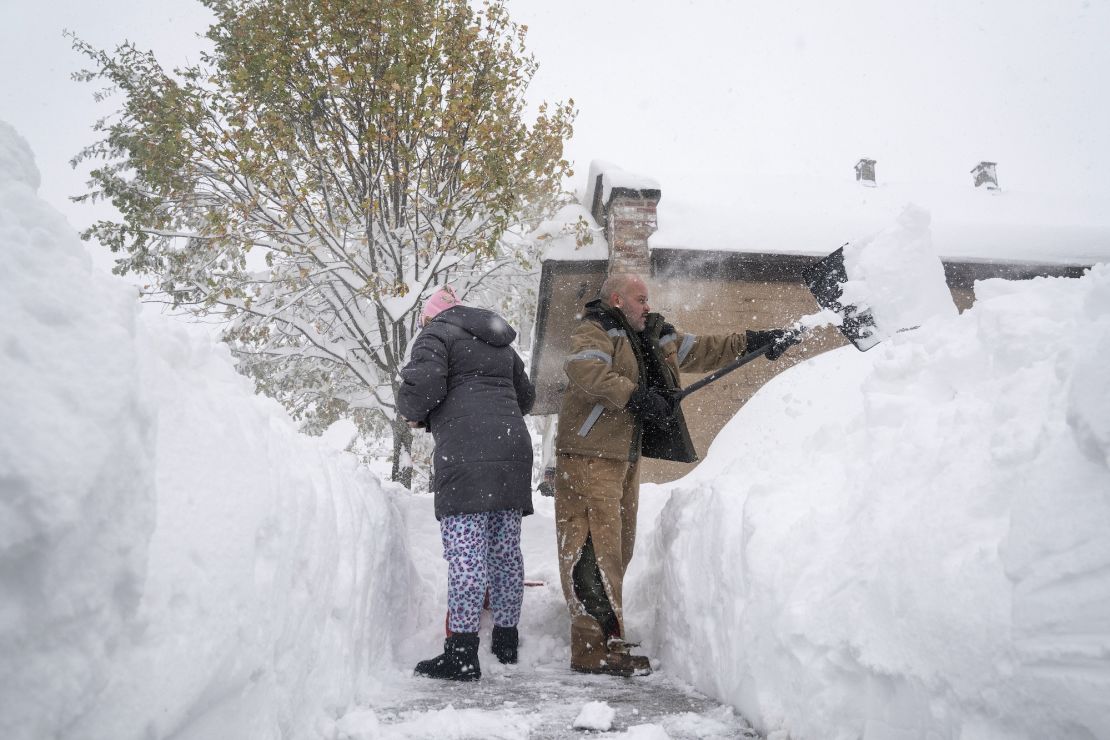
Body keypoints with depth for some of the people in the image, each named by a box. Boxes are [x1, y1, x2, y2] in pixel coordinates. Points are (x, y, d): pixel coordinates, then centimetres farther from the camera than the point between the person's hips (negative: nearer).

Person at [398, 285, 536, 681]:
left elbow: (423, 385, -12)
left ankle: (462, 652, -7)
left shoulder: (436, 334, 4)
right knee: (506, 548, 12)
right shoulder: (501, 343, 26)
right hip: (513, 447, 7)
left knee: (466, 552, -8)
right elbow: (525, 395, 29)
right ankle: (506, 640, 22)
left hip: (466, 453, -7)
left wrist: (411, 412, 8)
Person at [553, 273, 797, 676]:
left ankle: (604, 642, 20)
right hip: (589, 458, -10)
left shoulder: (655, 337, 20)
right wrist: (634, 395, -28)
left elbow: (702, 351, 23)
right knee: (594, 549, -10)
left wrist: (752, 341, 17)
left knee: (617, 548, 12)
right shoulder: (594, 332, -7)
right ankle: (597, 649, -8)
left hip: (625, 458, 10)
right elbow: (584, 371, -26)